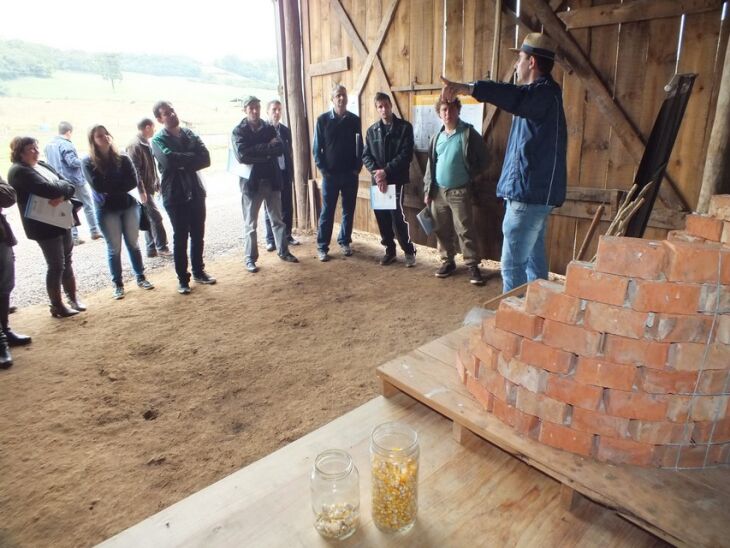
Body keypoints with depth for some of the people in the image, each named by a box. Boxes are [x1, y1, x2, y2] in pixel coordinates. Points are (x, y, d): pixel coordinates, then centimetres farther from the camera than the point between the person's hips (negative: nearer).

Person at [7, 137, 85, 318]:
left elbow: (70, 186, 3)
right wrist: (63, 186, -7)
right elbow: (47, 189, -26)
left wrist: (62, 196, -17)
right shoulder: (19, 171, -11)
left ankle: (73, 298, 28)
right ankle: (57, 306, 12)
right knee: (56, 266, -1)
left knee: (67, 262, 14)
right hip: (44, 226, -7)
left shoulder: (43, 166, 12)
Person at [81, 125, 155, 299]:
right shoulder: (88, 162, -4)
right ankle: (118, 284, 15)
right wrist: (121, 184, -10)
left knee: (133, 244, 10)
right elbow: (98, 185, -16)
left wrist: (111, 188, -16)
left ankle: (140, 277, 23)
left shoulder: (122, 159, 2)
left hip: (129, 206, 2)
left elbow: (133, 181, -8)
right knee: (114, 248, 4)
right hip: (106, 210, -2)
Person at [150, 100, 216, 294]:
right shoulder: (159, 139, -4)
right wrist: (191, 157, -12)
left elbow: (206, 159, -6)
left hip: (196, 192, 4)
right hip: (175, 195, -4)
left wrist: (182, 163, -15)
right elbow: (169, 159, -25)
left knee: (198, 235, 11)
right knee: (180, 238, 3)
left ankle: (199, 271, 27)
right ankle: (182, 278, 14)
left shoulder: (190, 134, 8)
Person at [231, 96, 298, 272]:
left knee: (278, 219, 12)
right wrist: (267, 148, -14)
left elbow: (280, 148, -7)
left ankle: (284, 252, 24)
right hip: (251, 181, -3)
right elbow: (242, 155, -17)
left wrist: (257, 152, -17)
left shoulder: (269, 128, 7)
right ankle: (250, 258, 15)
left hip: (272, 179, 3)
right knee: (250, 223, 5)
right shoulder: (238, 131, -2)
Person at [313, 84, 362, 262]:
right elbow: (317, 148, 0)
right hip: (330, 174, -2)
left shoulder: (355, 120, 5)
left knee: (349, 210, 8)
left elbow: (360, 146, 7)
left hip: (350, 174, 2)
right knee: (327, 212, 1)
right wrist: (322, 169, -7)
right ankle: (322, 247, 8)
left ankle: (344, 241, 23)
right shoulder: (323, 119, -1)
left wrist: (357, 168, -3)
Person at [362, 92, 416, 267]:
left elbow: (406, 155, -10)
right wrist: (377, 173, -12)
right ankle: (390, 250, 23)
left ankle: (409, 251, 6)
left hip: (397, 180, -4)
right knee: (382, 218, 7)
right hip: (377, 181, 4)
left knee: (398, 217, -10)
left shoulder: (404, 127, 0)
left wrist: (386, 171, -16)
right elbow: (366, 156, 6)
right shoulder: (372, 130, 12)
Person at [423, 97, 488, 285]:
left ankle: (473, 266, 5)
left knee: (465, 230, -4)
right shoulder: (436, 137, 10)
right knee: (442, 230, 10)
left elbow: (483, 158, 1)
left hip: (460, 191, -5)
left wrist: (473, 177, -4)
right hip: (438, 191, 5)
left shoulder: (469, 133, -5)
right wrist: (427, 190, 10)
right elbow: (430, 165, 13)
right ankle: (448, 262, 24)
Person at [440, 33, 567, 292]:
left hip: (529, 194, -11)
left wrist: (467, 88, -45)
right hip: (535, 193, 11)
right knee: (534, 259, 15)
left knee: (512, 264, -8)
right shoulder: (541, 93, 19)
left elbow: (514, 96, -35)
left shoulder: (544, 92, -14)